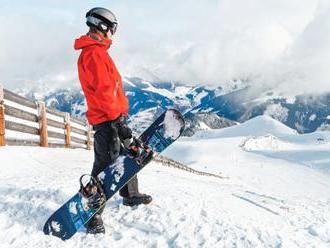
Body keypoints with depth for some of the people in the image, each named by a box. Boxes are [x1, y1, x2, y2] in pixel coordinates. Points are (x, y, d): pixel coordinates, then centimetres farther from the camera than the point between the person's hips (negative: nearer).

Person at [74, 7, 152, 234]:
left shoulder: (96, 51, 20)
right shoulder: (95, 52, -14)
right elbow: (103, 90, -23)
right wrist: (117, 119, -25)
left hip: (115, 116, 11)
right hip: (108, 120, -11)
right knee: (105, 164, -9)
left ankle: (130, 195, 35)